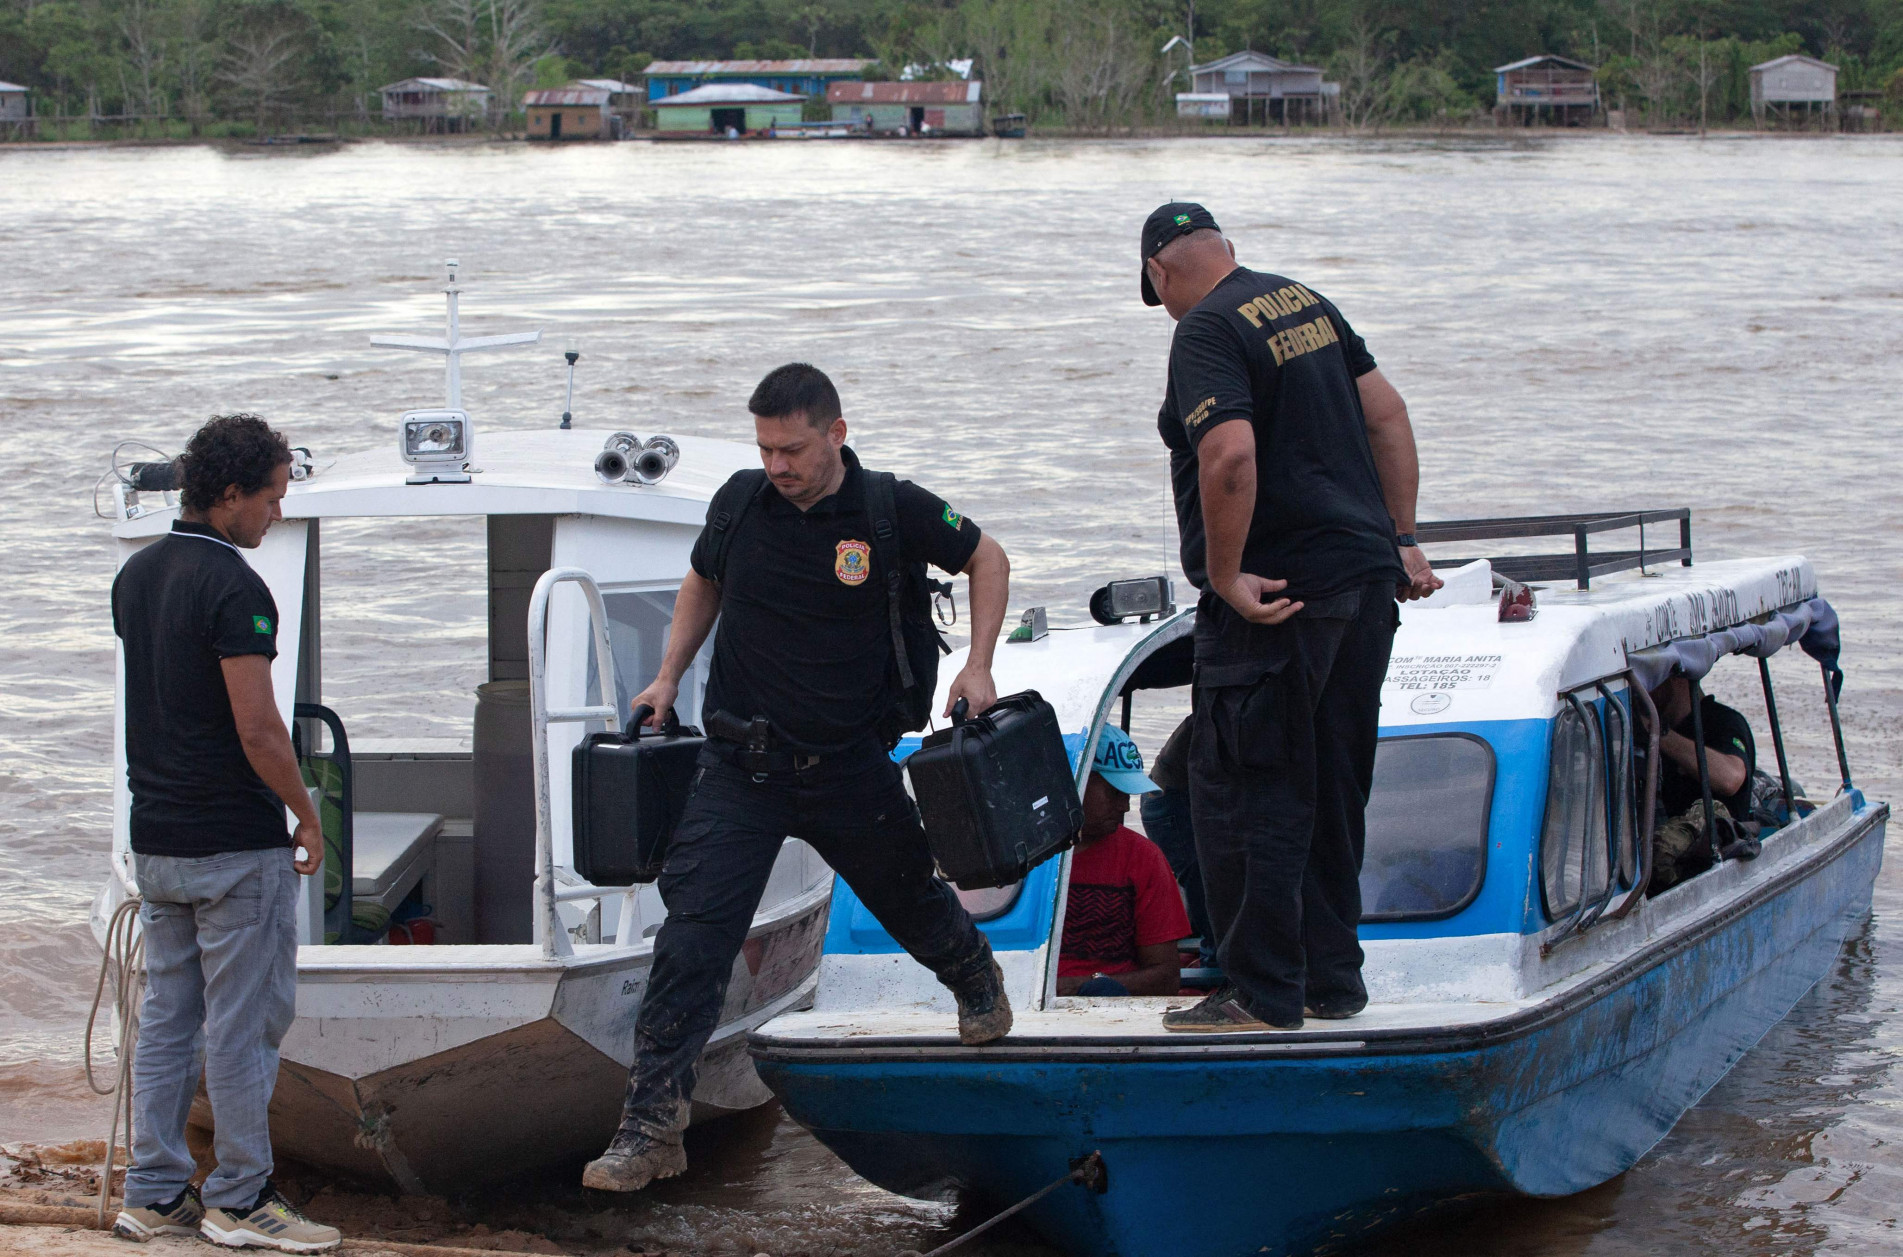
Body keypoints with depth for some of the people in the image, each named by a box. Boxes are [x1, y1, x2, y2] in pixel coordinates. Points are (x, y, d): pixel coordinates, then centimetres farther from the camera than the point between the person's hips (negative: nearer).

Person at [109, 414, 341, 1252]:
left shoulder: (136, 575, 9)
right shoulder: (232, 587, -18)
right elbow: (257, 729, -21)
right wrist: (307, 815, -8)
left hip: (155, 835, 8)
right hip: (236, 840, -8)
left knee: (166, 1016, 12)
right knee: (244, 1022, 0)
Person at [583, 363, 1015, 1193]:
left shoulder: (891, 510, -10)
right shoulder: (740, 504, -3)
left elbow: (987, 560, 5)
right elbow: (703, 582, 18)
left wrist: (978, 666, -5)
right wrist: (668, 677, 8)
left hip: (848, 765, -1)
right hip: (740, 762, 1)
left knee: (907, 899, 20)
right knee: (692, 932, -12)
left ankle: (977, 980, 56)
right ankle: (652, 1123, -12)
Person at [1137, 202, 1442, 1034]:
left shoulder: (1206, 332, -13)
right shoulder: (1306, 303, 13)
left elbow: (1231, 453, -27)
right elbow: (1387, 415, 15)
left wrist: (1224, 574, -18)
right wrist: (1400, 539, 16)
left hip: (1277, 599, -9)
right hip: (1365, 583, 9)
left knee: (1241, 793, -1)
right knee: (1334, 790, 16)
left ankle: (1263, 994, 1)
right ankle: (1331, 977, 23)